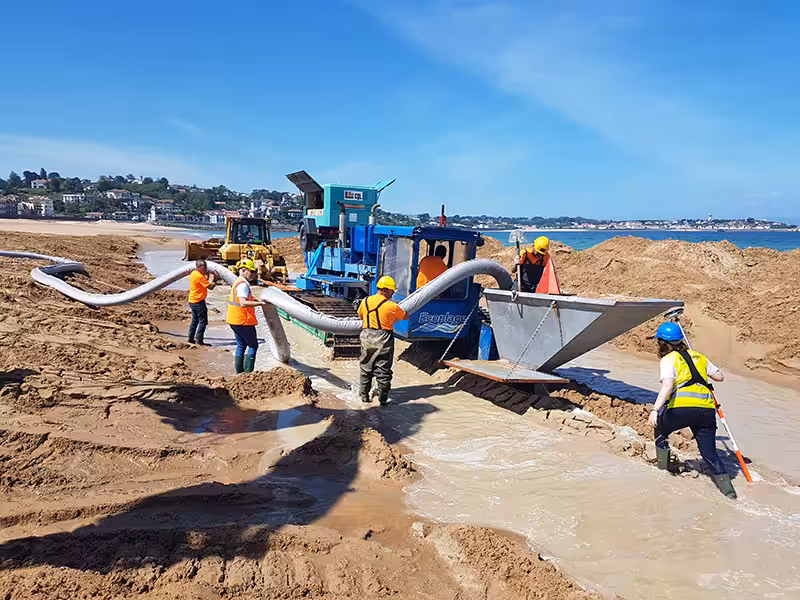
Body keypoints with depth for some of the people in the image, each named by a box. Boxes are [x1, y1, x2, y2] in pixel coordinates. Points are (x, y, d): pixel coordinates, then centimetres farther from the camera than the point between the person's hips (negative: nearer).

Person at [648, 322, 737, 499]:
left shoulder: (668, 359, 4)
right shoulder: (698, 356, 21)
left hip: (683, 407, -5)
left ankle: (663, 468, 24)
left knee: (660, 428, 23)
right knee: (709, 452, 13)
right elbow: (719, 376, 24)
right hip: (707, 410, 5)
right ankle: (728, 489, 5)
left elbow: (667, 386, -12)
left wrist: (655, 410, -20)